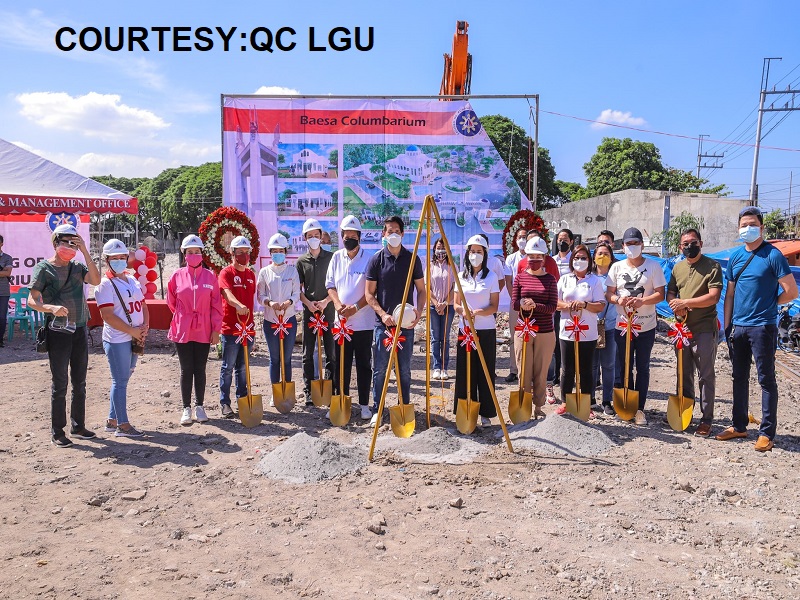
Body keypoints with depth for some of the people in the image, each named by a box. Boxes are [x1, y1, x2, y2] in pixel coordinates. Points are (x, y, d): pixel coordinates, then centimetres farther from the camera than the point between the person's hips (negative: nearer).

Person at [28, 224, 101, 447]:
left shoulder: (77, 267, 7)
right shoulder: (44, 268, -5)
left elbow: (95, 280, -12)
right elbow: (32, 300, -11)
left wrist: (85, 251, -14)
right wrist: (51, 307, -31)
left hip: (80, 330, 5)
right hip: (58, 333, -5)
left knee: (79, 382, 12)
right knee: (60, 383, -1)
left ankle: (78, 426, 24)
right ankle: (57, 432, 10)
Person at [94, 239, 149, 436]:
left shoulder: (133, 280, 14)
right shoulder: (105, 285, -9)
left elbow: (143, 306, 17)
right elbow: (108, 316, -16)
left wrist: (145, 326, -2)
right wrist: (132, 331, -16)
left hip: (134, 339, 8)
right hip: (117, 340, -7)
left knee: (122, 380, 14)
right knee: (120, 381, -2)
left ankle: (112, 420, 25)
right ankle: (122, 425, 6)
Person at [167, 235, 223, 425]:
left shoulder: (210, 277, 0)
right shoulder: (177, 276, 0)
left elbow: (216, 305, 0)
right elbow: (171, 302, 12)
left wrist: (216, 329, -3)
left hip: (204, 331, 0)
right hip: (182, 331, 0)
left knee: (200, 369, 9)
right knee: (186, 370, 6)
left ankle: (199, 406, 19)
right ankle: (186, 408, 14)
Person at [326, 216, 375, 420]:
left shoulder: (368, 259, -6)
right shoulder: (336, 257, 7)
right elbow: (330, 285, 9)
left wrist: (355, 308, -18)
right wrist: (337, 304, -8)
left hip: (363, 322, -4)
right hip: (341, 321, 4)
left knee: (364, 364, 6)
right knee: (341, 364, 10)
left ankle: (364, 404, 15)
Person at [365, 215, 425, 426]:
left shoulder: (412, 259, 3)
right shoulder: (376, 259, 0)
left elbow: (422, 290, 7)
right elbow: (369, 293, 1)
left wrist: (419, 311, -11)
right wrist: (382, 313, -13)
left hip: (406, 323, 1)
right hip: (382, 322, -1)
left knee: (404, 369, 8)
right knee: (379, 369, 4)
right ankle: (377, 410, 15)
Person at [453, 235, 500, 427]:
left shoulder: (491, 276, 0)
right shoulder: (461, 276, 8)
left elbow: (494, 306, -3)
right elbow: (456, 304, 7)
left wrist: (478, 312, -22)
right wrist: (463, 311, -16)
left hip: (486, 331, -2)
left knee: (485, 373, 2)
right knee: (465, 372, 3)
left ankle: (486, 413, 11)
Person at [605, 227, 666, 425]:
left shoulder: (653, 266, 0)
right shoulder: (617, 267, 5)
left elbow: (660, 294, -5)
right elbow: (609, 294, 4)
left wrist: (642, 300, -23)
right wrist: (618, 299, -19)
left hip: (646, 326, -2)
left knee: (643, 368, 5)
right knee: (625, 367, 8)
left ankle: (640, 409, 12)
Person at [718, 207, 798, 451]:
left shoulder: (772, 255, -9)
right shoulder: (735, 256, 9)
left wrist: (768, 303, 2)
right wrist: (727, 325, 8)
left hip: (763, 327, -6)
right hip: (738, 327, 6)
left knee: (766, 380, 2)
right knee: (739, 378, 14)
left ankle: (767, 433, 10)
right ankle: (739, 426, 25)